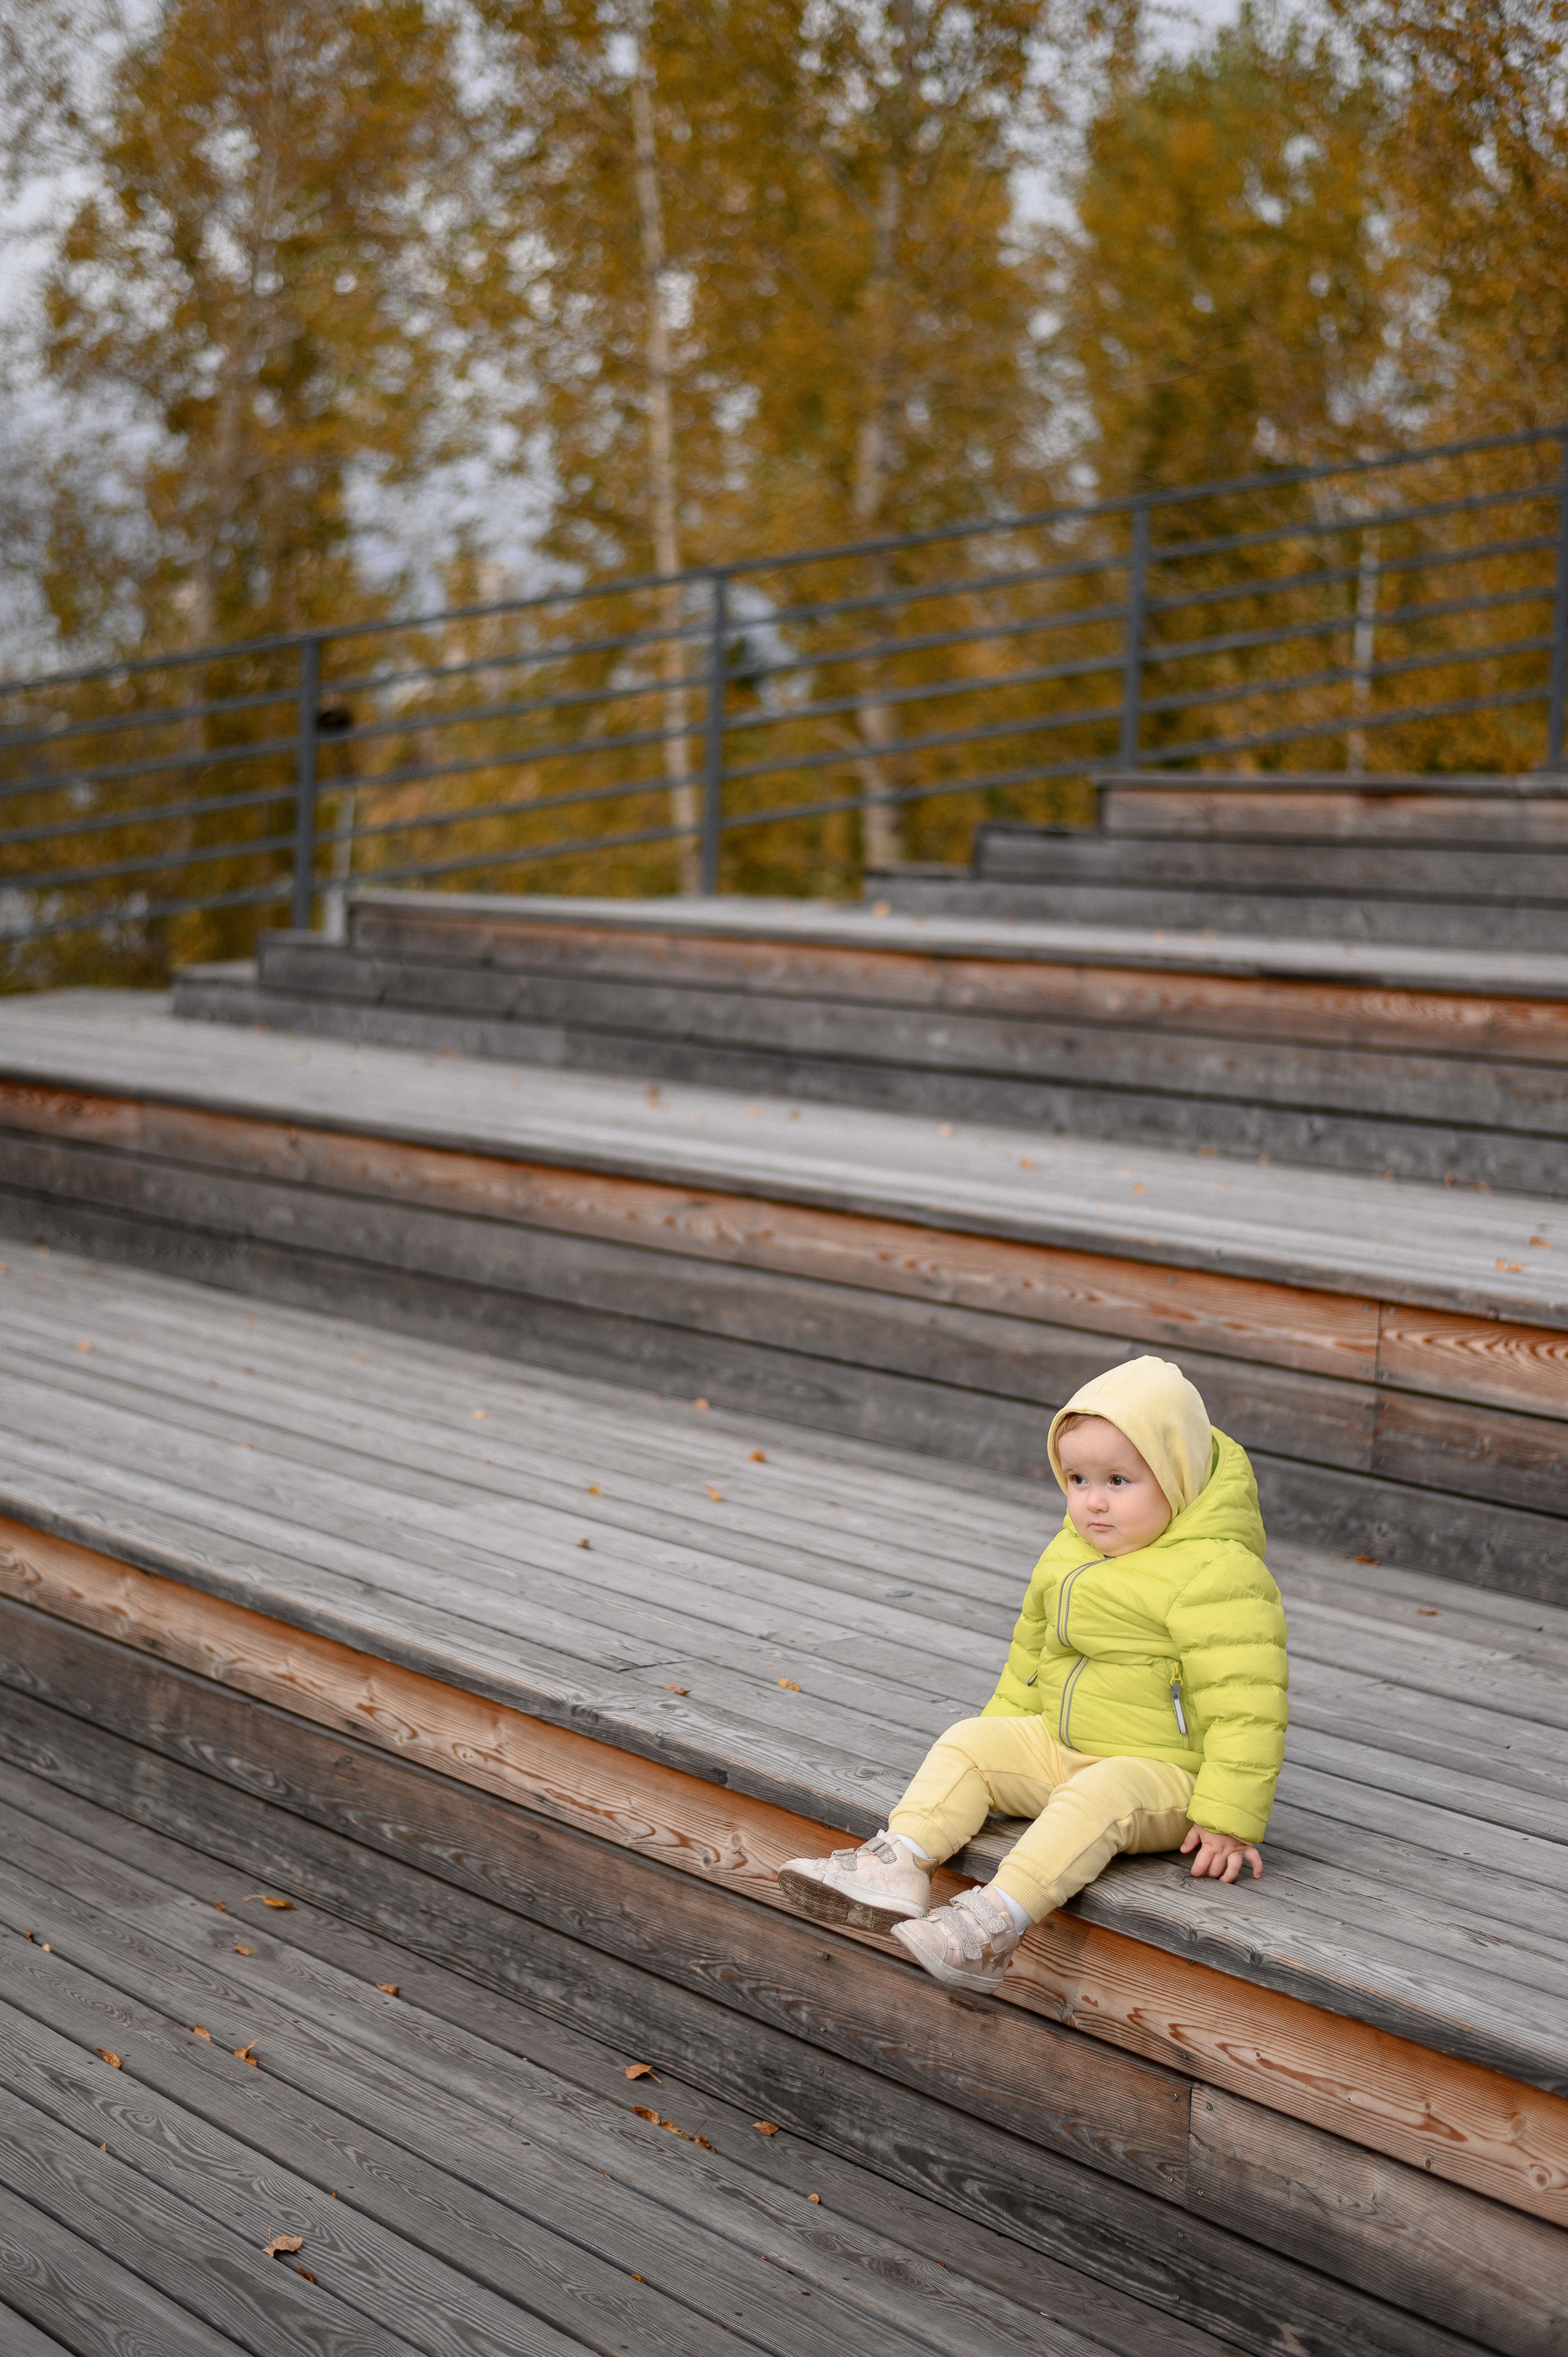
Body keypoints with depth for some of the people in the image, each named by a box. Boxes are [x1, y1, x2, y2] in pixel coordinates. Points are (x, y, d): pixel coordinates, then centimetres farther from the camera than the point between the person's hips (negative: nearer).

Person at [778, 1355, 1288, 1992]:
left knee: (1096, 1798, -35)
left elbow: (1246, 1708, -22)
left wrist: (1229, 1821, -25)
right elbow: (1032, 1651, 24)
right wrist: (1001, 1729, 23)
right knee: (966, 1742, -5)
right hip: (1059, 1747, 8)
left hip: (1163, 1769, -8)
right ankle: (899, 1864, -19)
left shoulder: (1216, 1577, -19)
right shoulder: (1068, 1556, 8)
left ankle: (999, 1918, -47)